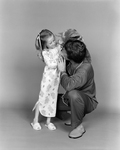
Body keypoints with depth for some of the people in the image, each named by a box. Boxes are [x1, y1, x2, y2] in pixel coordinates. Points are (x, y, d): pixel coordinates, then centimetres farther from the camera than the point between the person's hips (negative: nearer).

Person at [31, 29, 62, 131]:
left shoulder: (58, 46, 0)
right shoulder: (45, 53, -14)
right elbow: (51, 65, -19)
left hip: (57, 76, 5)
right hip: (48, 76, -5)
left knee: (53, 97, 10)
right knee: (43, 97, 2)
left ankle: (49, 121, 22)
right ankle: (35, 121, 18)